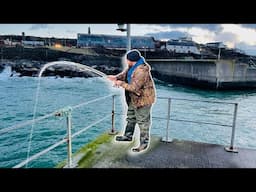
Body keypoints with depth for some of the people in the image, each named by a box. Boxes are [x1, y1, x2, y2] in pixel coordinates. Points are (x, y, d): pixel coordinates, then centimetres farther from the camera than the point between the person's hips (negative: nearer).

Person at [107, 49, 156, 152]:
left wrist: (121, 84, -19)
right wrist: (116, 77, -9)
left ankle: (144, 143, 17)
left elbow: (134, 87, -31)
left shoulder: (142, 71, -31)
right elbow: (125, 73, 10)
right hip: (134, 98, 10)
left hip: (143, 98, -10)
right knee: (131, 117, 23)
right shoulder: (132, 66, 0)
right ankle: (128, 135, 42)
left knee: (143, 121, 2)